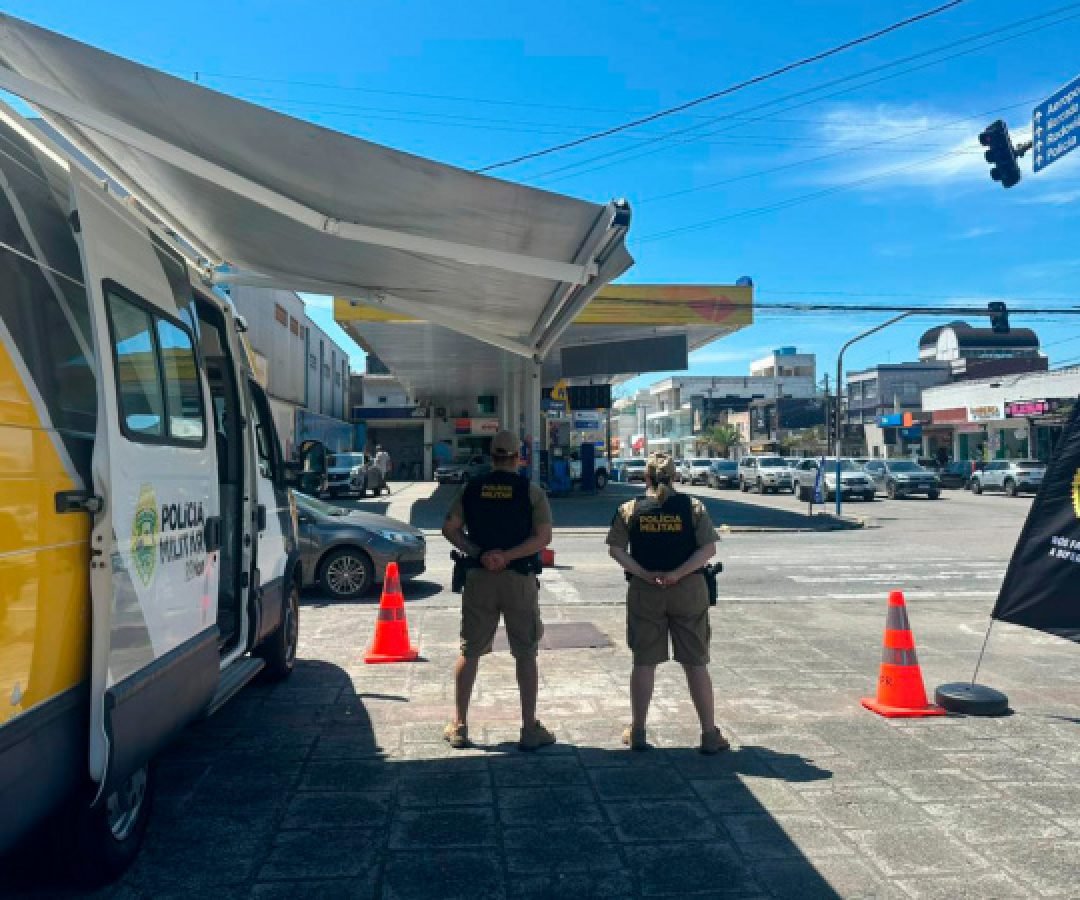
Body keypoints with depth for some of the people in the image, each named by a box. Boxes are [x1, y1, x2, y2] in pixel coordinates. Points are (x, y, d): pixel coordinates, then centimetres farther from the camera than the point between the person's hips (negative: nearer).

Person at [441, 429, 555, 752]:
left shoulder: (472, 489, 3)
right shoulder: (530, 491, -4)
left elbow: (449, 528, -2)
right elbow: (543, 536, -13)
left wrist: (478, 554, -7)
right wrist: (507, 556, -14)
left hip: (479, 578, 2)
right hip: (519, 579, -2)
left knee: (469, 651, 12)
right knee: (526, 654, 8)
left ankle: (459, 726, 18)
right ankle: (530, 729, 12)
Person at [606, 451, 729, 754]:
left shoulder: (630, 509, 0)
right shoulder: (692, 506, -1)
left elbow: (615, 549, -5)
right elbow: (708, 548, -9)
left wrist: (645, 575, -10)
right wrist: (678, 574, -13)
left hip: (644, 592, 1)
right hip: (689, 591, 0)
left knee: (644, 662, 10)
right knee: (696, 663, 8)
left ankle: (637, 732, 18)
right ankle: (709, 734, 14)